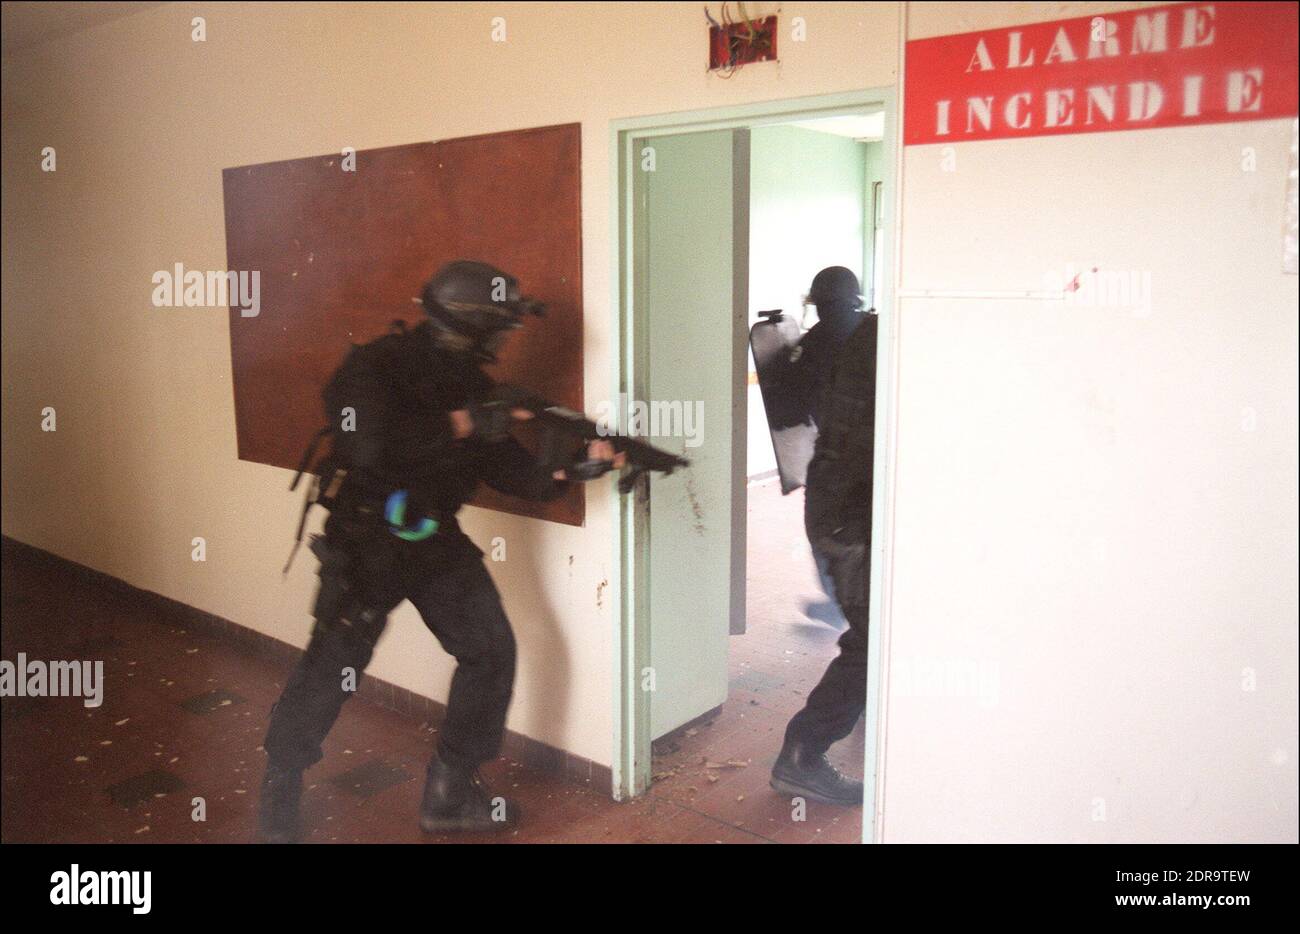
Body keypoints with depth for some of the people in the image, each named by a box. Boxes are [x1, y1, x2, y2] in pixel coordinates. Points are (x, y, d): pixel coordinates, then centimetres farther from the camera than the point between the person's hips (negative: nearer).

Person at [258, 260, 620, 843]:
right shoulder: (376, 367, -18)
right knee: (330, 670, 1)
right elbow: (368, 446, -34)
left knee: (491, 649, 2)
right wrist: (458, 425, -28)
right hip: (364, 543, -6)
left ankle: (450, 793, 17)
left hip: (434, 540, 6)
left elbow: (510, 472, 2)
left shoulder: (469, 383, 1)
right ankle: (279, 784, 27)